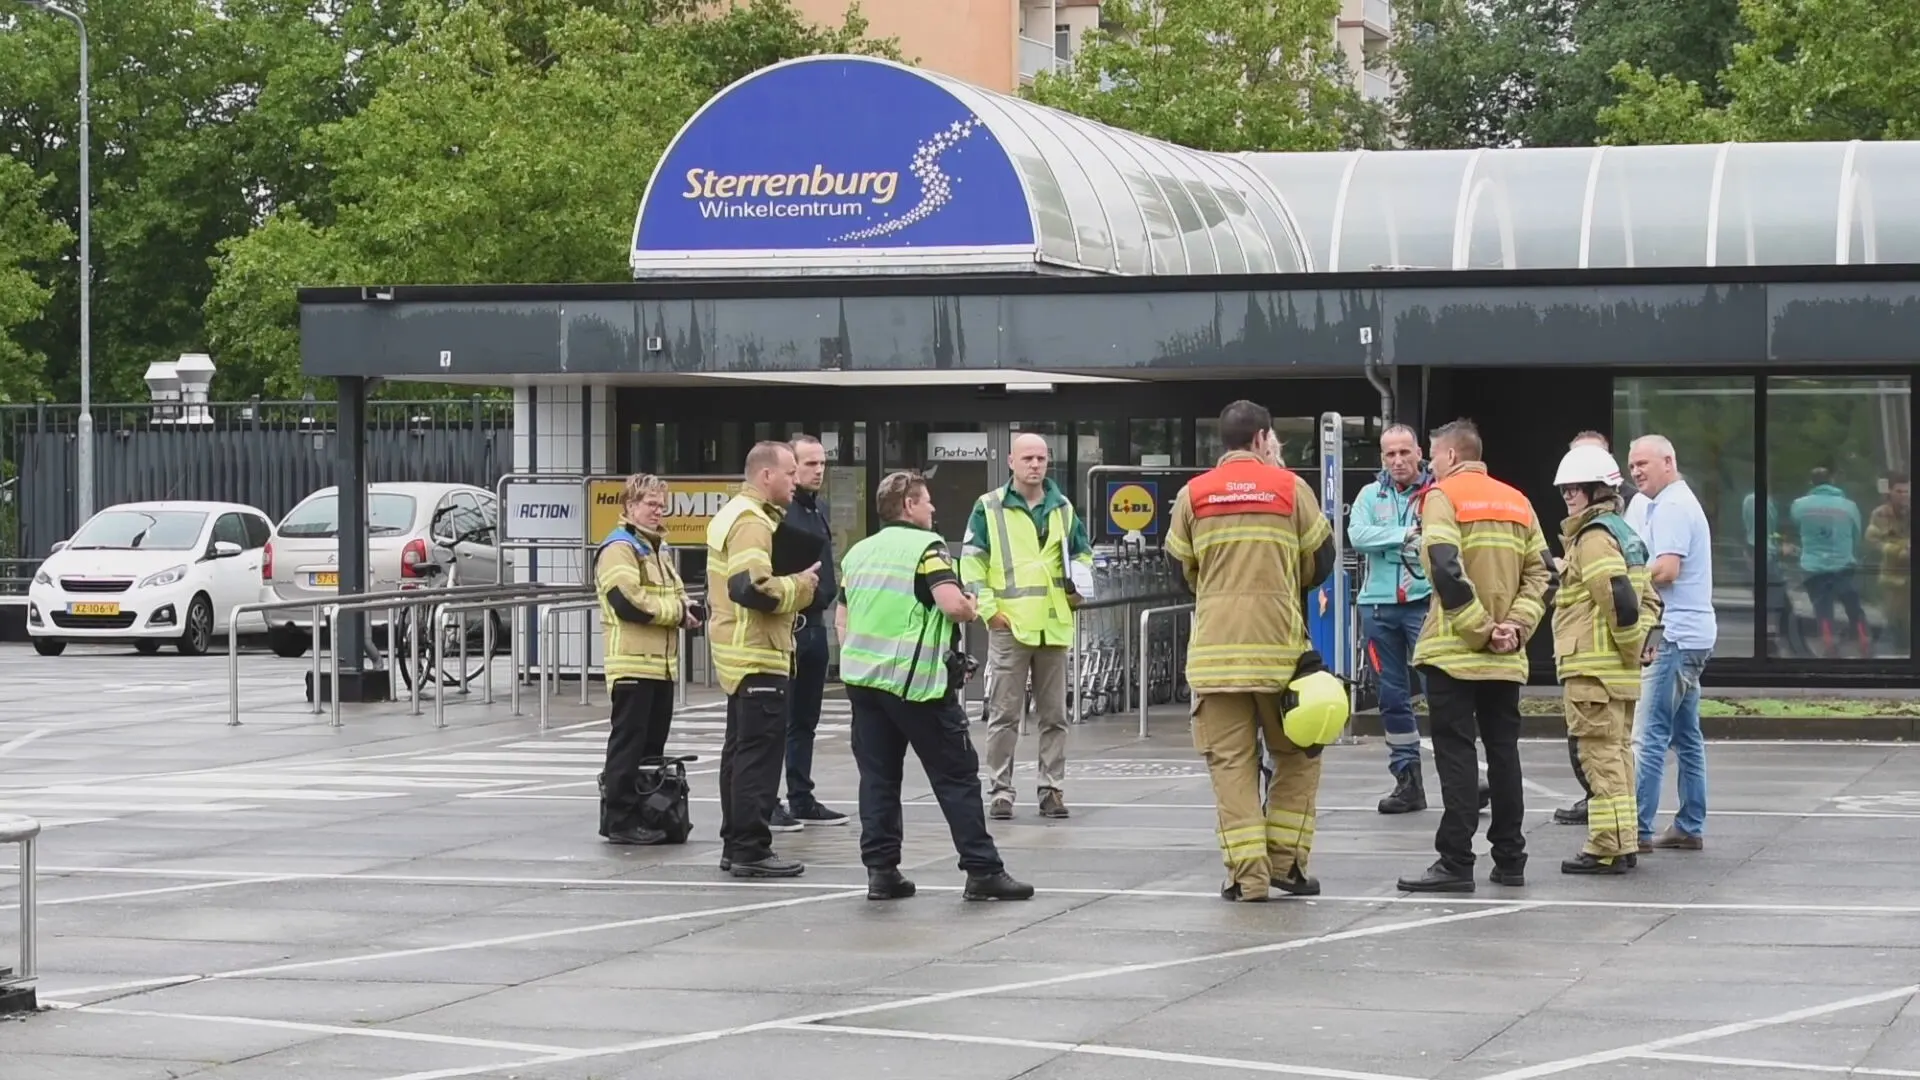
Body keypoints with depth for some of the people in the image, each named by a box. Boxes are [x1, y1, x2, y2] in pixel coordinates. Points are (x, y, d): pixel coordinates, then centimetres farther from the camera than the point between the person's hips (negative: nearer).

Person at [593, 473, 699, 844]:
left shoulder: (660, 550, 21)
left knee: (653, 745, 12)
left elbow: (674, 593, 30)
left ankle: (649, 815, 19)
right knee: (628, 744, -7)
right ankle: (620, 820, -5)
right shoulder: (619, 549, -10)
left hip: (662, 663, 9)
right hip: (632, 664, -9)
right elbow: (627, 602, -20)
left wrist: (686, 610, 6)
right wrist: (677, 612, -13)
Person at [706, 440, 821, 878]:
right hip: (758, 654, -11)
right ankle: (751, 848, -8)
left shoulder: (732, 514, 16)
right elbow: (753, 588, -28)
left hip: (738, 653, 11)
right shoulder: (751, 522, -17)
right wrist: (799, 586, -13)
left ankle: (735, 844, 20)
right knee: (760, 754, -8)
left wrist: (794, 584, 9)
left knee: (741, 750, 15)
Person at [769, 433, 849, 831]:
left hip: (814, 623, 9)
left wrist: (826, 599, 16)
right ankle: (767, 804, -3)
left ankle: (802, 799, 21)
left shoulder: (819, 510, 15)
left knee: (805, 719, 14)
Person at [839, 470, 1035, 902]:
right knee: (956, 776, 0)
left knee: (877, 777, 8)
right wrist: (972, 608, 0)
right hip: (916, 680, -6)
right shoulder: (926, 547, -7)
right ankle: (982, 870, 0)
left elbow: (844, 617, 19)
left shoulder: (858, 552, 14)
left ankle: (881, 870, 4)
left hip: (862, 675, 6)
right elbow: (953, 604, -21)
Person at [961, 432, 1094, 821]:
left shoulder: (1063, 510, 12)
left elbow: (1083, 552, 25)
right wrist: (988, 607, -9)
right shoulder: (989, 508, 0)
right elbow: (971, 561, -1)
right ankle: (1001, 791, 2)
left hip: (1054, 626, 4)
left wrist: (1080, 587, 6)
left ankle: (1052, 789, 13)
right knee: (1004, 714, -2)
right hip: (1009, 626, -4)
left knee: (1054, 715, 7)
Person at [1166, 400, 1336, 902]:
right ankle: (1285, 861, 11)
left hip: (1215, 648, 1)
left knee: (1230, 761, 3)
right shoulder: (1291, 488, 2)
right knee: (1296, 755, 14)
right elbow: (1320, 563, 7)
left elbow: (1181, 570, 11)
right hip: (1279, 645, -1)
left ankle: (1247, 873, -3)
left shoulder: (1193, 494, 4)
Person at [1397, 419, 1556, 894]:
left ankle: (1455, 862, -9)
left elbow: (1447, 572, -18)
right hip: (1506, 658, 6)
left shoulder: (1443, 496, -6)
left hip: (1454, 653, -6)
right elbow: (1542, 573, 7)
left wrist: (1480, 629, -14)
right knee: (1503, 752, 12)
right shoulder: (1517, 501, 13)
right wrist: (1517, 625, -1)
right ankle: (1510, 859, 14)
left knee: (1456, 754, -5)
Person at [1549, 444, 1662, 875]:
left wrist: (1629, 643, -13)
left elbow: (1619, 598, -25)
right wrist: (1636, 640, 12)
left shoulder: (1593, 537, -14)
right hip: (1621, 674, 10)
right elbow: (1648, 599, 22)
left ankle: (1607, 848, -6)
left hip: (1592, 669, -10)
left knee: (1599, 755, -7)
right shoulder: (1623, 533, 18)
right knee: (1617, 754, 14)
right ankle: (1624, 843, 20)